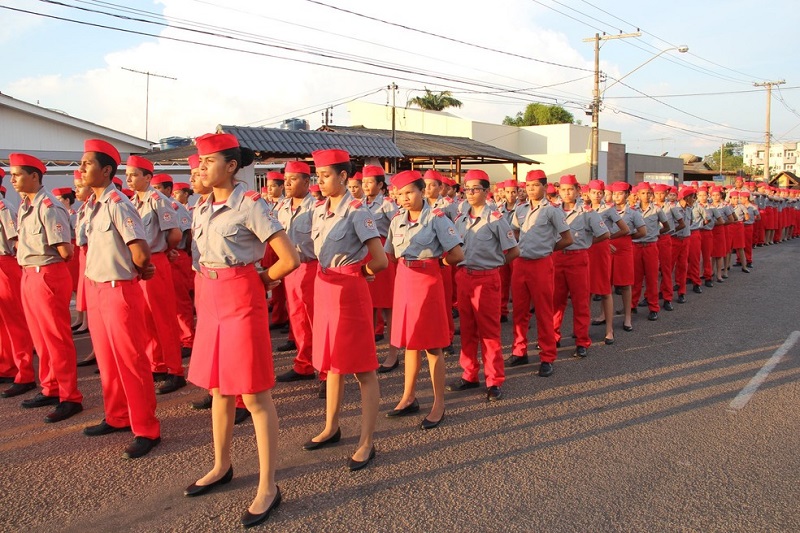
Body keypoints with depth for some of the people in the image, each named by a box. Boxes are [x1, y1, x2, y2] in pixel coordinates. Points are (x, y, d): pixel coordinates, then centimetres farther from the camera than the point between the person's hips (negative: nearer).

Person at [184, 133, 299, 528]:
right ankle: (221, 466, 36)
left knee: (254, 395, -3)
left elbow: (290, 260, -18)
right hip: (211, 298, 8)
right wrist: (208, 288, 14)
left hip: (242, 298, -8)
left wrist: (262, 280, -3)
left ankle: (268, 487, 9)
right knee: (218, 388, 18)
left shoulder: (250, 204, -13)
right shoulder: (203, 209, 10)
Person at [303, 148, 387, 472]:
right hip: (324, 288, 8)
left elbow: (380, 262, -16)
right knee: (332, 362, 18)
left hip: (350, 291, -8)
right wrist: (329, 277, 10)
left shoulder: (356, 211, -14)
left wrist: (357, 273, 1)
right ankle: (331, 428, 33)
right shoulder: (318, 210, 8)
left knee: (362, 368, 0)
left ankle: (366, 444, 9)